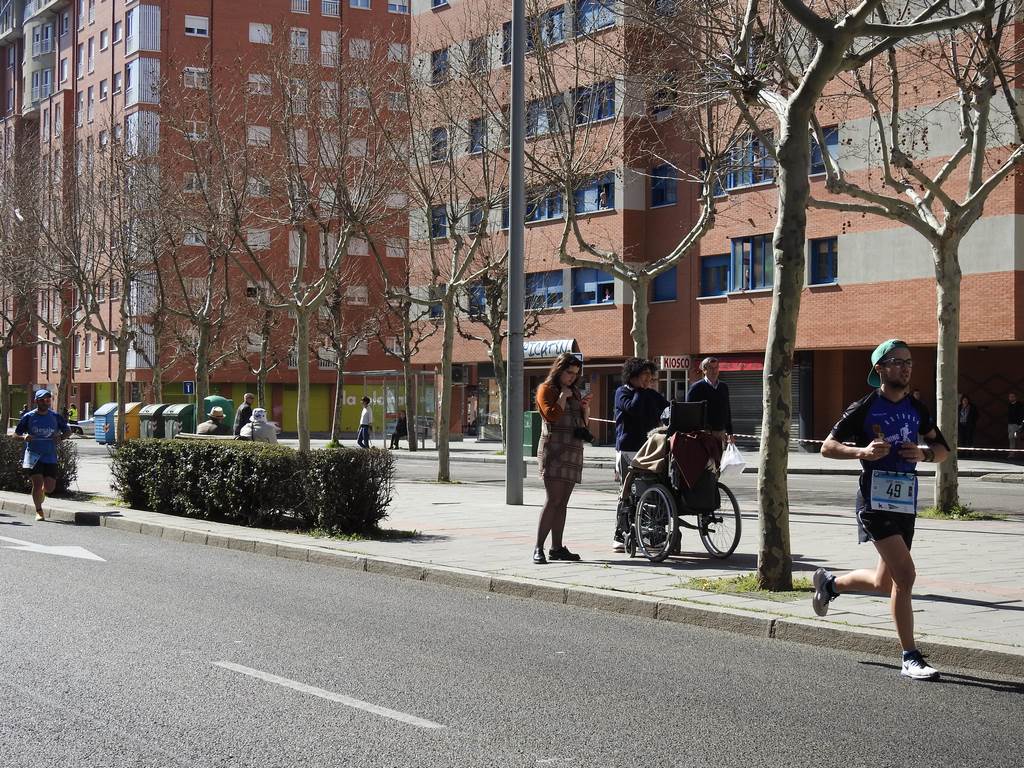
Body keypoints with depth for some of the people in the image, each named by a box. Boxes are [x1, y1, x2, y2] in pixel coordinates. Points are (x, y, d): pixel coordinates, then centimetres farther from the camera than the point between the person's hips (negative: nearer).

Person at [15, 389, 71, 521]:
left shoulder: (56, 417, 3)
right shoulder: (28, 417, 0)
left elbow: (68, 431, 14)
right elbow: (16, 434, 6)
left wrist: (61, 437, -9)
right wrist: (24, 437, -17)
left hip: (50, 456, 2)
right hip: (33, 455, -2)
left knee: (50, 487, 1)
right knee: (37, 482, -13)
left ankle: (41, 493, 38)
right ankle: (39, 511, 3)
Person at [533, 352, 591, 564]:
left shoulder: (574, 392, 21)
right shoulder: (546, 389, 0)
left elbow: (583, 421, 26)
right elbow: (551, 415, -15)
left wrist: (585, 407, 7)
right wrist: (563, 396, -9)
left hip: (573, 451, 7)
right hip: (554, 450, -7)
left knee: (562, 502, 6)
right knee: (552, 500, -15)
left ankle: (557, 548, 7)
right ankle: (538, 548, -16)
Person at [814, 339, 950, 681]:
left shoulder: (917, 408, 11)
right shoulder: (864, 408, -5)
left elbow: (942, 449, 18)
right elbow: (827, 447, -3)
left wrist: (923, 453, -4)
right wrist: (863, 451, -21)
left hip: (906, 502, 6)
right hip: (876, 501, -6)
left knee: (884, 583, 14)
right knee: (905, 575, -17)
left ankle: (829, 582, 44)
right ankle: (911, 659, -9)